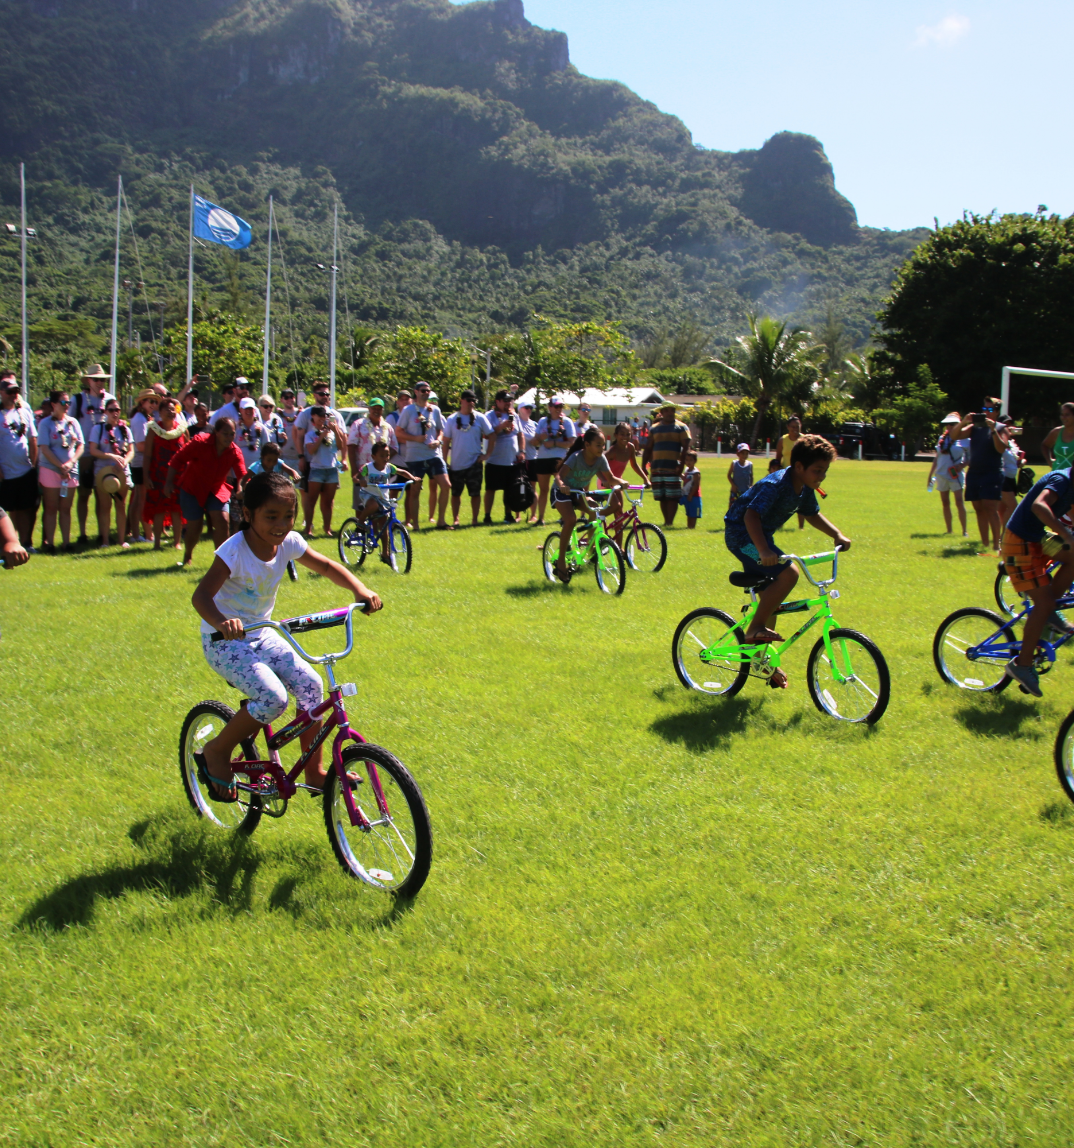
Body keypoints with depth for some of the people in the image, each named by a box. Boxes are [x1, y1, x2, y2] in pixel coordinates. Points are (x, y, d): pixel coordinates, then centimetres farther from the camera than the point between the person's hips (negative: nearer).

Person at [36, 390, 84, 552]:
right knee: (51, 509, 0)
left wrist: (70, 462, -11)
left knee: (66, 509, 7)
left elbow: (80, 446, 5)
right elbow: (44, 448, -8)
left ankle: (66, 542, 9)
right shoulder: (45, 423, -2)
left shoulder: (73, 422, 9)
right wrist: (60, 466, -15)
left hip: (71, 471, 3)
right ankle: (48, 543, 4)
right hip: (50, 470, -3)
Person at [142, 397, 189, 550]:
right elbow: (147, 455, 0)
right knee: (158, 509, -1)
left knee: (177, 509, 1)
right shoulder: (153, 429, 3)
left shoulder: (182, 429, 7)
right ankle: (157, 542, 5)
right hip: (158, 475, -1)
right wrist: (146, 476, -7)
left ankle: (177, 542, 8)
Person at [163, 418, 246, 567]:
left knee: (222, 521, -15)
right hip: (192, 488, -3)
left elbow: (243, 476, -22)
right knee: (194, 527, 1)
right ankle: (187, 556, 32)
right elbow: (178, 459, -15)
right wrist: (169, 482, -15)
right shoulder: (200, 442, -23)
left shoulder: (235, 452, -14)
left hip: (216, 490, 3)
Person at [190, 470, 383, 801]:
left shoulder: (288, 543, -7)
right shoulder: (235, 550, -24)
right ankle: (216, 751, 0)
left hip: (260, 635, 6)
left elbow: (327, 567, 5)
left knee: (310, 684, -11)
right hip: (223, 641, -6)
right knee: (273, 698, -25)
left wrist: (359, 590, -13)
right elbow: (201, 594, -35)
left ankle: (315, 773, 1)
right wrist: (221, 622, -56)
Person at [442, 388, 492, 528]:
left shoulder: (480, 418, 1)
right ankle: (455, 520, 17)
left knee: (475, 493, 1)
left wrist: (486, 454, -2)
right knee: (455, 493, 7)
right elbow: (446, 442, 5)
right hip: (456, 463, 1)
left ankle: (475, 520, 11)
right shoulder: (452, 420, 3)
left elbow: (491, 436, 6)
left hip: (474, 463, -1)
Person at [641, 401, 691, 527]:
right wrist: (643, 466, 7)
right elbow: (648, 448, 16)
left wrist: (681, 465, -14)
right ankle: (666, 521, 14)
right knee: (662, 497, 7)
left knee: (672, 497, -7)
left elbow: (686, 447, -4)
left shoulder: (681, 427, 4)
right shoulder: (654, 428, 15)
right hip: (656, 468, 4)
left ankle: (670, 522, -5)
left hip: (673, 468, -4)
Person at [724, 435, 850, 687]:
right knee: (788, 573, -26)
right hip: (740, 533, -9)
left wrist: (837, 535, 5)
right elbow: (751, 515, -38)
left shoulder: (805, 488, 1)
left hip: (762, 535, 10)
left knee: (769, 595, 12)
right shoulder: (775, 484, -27)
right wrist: (763, 551, -51)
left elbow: (812, 514, 18)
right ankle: (755, 629, -15)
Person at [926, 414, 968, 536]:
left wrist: (962, 465, -19)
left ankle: (964, 531, -9)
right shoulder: (942, 439, 11)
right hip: (941, 475, 5)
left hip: (955, 476, -5)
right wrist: (930, 475, 17)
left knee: (959, 502, -12)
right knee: (945, 503, 6)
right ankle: (949, 530, 12)